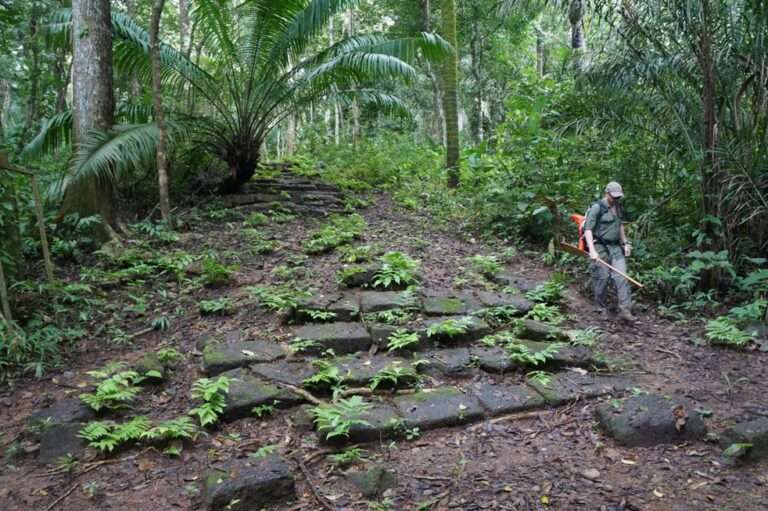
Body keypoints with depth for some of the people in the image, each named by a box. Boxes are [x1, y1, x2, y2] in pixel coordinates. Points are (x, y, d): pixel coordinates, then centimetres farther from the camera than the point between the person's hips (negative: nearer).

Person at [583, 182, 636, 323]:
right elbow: (588, 229, -17)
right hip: (600, 247, -6)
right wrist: (592, 251, -26)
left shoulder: (617, 206, 10)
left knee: (621, 276, -6)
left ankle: (625, 310, -7)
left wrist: (625, 243, 16)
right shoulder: (597, 208, -12)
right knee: (602, 278, 0)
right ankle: (602, 308, 20)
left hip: (615, 247, 6)